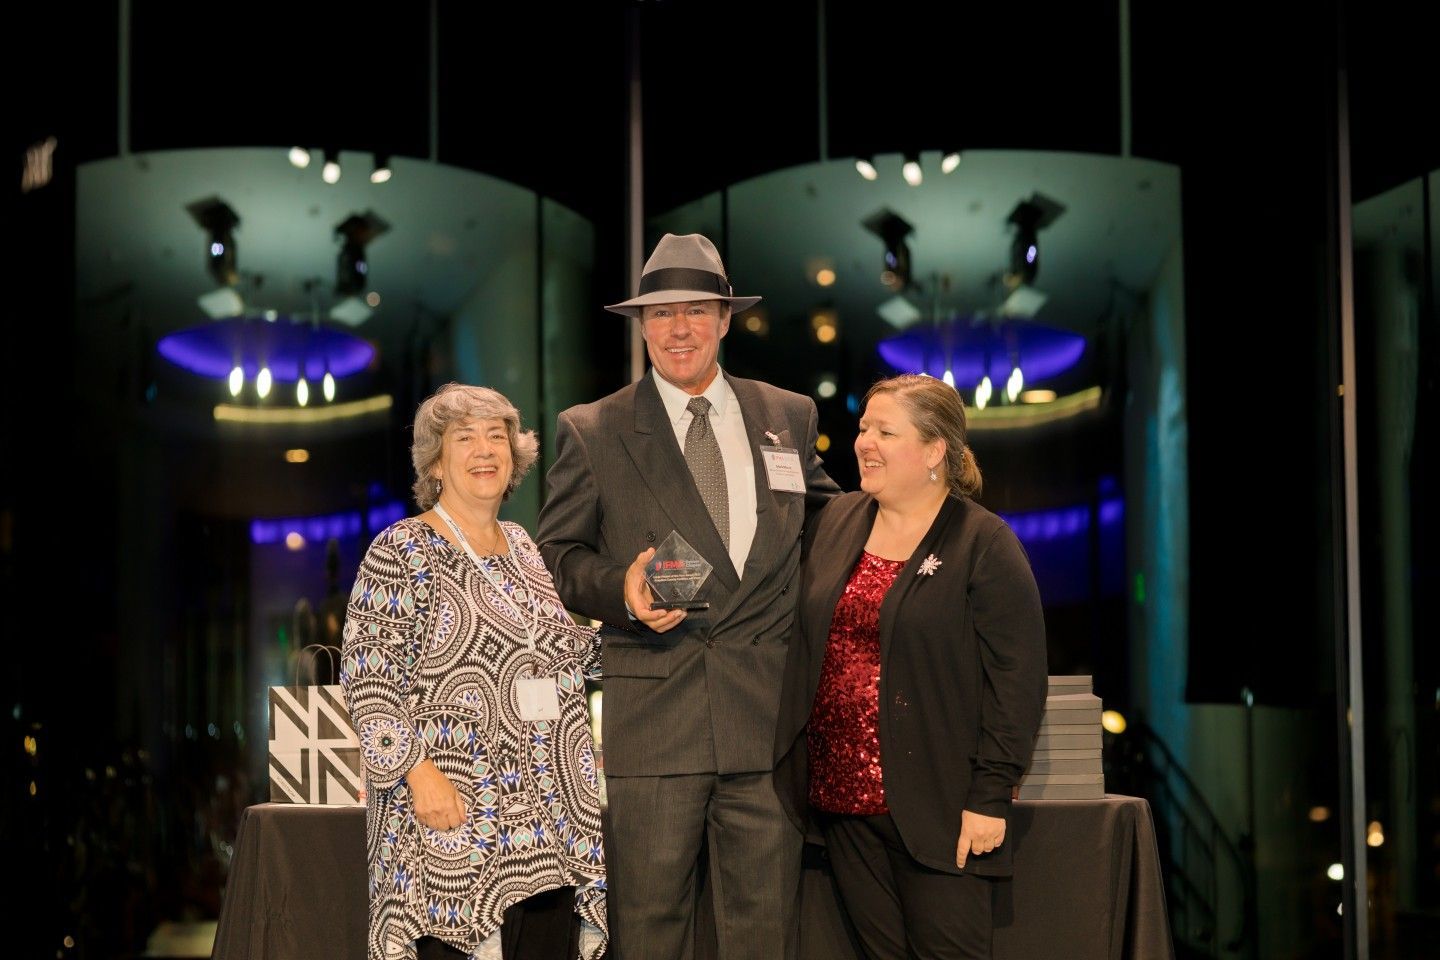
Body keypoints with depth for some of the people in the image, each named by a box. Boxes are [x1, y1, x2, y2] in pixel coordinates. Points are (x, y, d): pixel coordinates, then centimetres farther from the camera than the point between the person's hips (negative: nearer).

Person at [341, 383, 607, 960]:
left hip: (548, 816, 6)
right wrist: (417, 770, -19)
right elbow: (367, 677, -10)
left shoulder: (522, 546, 16)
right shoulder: (402, 552, -4)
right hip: (454, 809, -6)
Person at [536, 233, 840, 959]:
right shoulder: (591, 432, 5)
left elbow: (822, 512, 27)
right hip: (651, 716, -2)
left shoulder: (790, 416, 13)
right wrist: (620, 591, -12)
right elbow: (557, 555, 7)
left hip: (767, 710, 2)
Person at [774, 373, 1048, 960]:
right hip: (842, 797, 6)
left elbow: (1018, 679, -10)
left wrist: (990, 795, -14)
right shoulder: (837, 521, 11)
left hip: (931, 806, -5)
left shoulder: (984, 544, -7)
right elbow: (805, 642, 18)